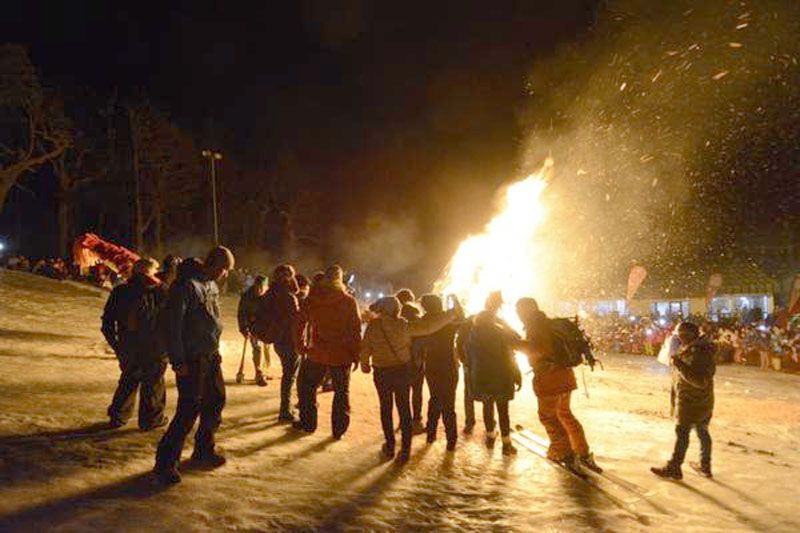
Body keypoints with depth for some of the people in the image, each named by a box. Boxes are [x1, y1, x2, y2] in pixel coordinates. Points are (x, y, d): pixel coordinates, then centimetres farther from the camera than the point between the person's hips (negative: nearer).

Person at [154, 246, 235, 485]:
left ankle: (203, 450, 34)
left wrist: (216, 350, 15)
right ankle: (165, 463, 6)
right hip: (191, 360, -9)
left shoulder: (212, 285, 11)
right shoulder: (186, 285, -17)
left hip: (211, 357, 9)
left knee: (216, 402, 16)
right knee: (189, 411, -7)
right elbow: (173, 324, -19)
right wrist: (178, 361, -19)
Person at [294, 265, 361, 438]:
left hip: (317, 353, 1)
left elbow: (300, 322, 2)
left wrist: (300, 344, 14)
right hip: (341, 356, 0)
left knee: (307, 385, 20)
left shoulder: (311, 299, -2)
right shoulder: (349, 301, -7)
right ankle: (339, 429, 15)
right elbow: (356, 330, -6)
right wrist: (356, 355, 1)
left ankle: (308, 423, 24)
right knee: (342, 392, 13)